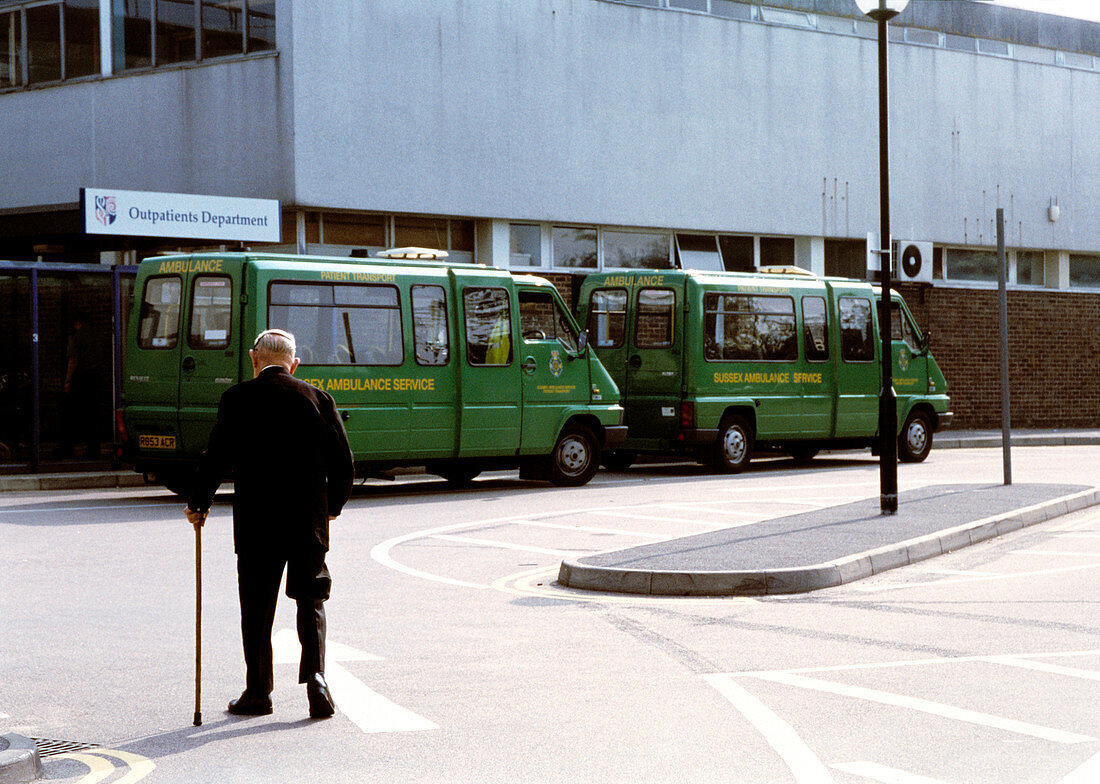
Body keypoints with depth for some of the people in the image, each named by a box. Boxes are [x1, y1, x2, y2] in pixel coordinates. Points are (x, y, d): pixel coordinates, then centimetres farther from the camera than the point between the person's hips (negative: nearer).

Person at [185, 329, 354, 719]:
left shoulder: (238, 398, -4)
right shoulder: (318, 398, 2)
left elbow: (217, 457, -7)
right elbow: (344, 462, 4)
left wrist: (197, 504, 7)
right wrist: (333, 504, 20)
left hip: (256, 523, -1)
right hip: (309, 521, 1)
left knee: (256, 610, 10)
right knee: (311, 602, 10)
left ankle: (258, 691, 16)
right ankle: (315, 677, -8)